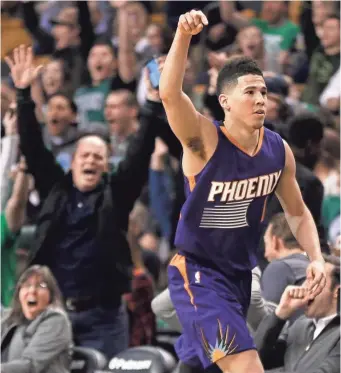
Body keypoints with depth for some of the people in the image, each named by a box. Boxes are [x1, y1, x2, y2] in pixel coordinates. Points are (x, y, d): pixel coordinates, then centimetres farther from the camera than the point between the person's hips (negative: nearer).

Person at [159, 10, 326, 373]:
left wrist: (316, 258, -4)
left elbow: (297, 212, 12)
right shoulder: (204, 141, -19)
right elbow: (169, 94, -38)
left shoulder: (278, 150, -2)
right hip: (198, 273, -7)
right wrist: (183, 35, -50)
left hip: (241, 272, 7)